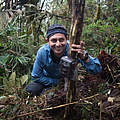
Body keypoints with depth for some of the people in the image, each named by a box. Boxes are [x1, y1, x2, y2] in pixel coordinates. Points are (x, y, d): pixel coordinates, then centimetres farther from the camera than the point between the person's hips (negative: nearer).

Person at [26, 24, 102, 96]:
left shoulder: (72, 49, -35)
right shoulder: (42, 52, -31)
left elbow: (97, 70, -40)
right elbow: (36, 77, -17)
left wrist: (84, 57, -61)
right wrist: (58, 82, -25)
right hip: (48, 79, -1)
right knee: (33, 89, -22)